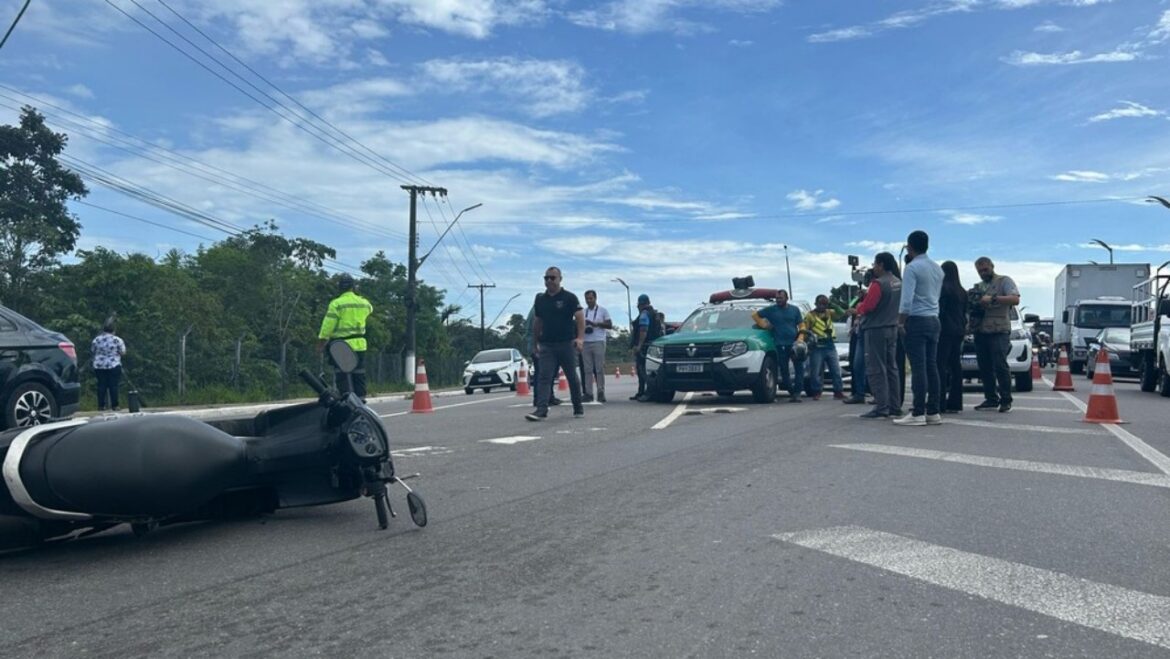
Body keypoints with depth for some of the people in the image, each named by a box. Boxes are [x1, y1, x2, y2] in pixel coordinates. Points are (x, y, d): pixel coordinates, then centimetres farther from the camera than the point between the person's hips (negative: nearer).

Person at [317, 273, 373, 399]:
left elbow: (327, 326, -11)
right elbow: (370, 309, 28)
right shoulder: (363, 302, 4)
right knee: (359, 377, 11)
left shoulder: (336, 304, -10)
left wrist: (321, 342, -3)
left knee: (342, 378, 1)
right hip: (359, 345, 4)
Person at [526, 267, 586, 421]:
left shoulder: (569, 298, -2)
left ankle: (578, 408, 21)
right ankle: (541, 410, -16)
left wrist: (580, 337, -22)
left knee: (572, 377, 8)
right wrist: (536, 342, 16)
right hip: (546, 345, 3)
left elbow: (580, 317, -9)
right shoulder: (540, 299, 11)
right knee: (544, 377, -9)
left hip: (567, 344, -3)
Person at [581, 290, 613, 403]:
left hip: (598, 342, -3)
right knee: (588, 370, 0)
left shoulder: (602, 310, 6)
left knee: (599, 368, -6)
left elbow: (610, 325, 2)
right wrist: (583, 327, -1)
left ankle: (601, 392, -3)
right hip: (585, 343, 3)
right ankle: (588, 393, 0)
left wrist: (596, 324, -9)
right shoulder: (583, 311, 16)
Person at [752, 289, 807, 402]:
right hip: (780, 345, -1)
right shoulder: (771, 309, 7)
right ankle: (791, 392, 10)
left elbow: (801, 325, 10)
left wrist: (800, 338, -6)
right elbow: (754, 314, 11)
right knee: (784, 370, 1)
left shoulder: (794, 309, 12)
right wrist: (763, 324, 0)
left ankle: (797, 392, -5)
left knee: (799, 368, -7)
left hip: (794, 343, 1)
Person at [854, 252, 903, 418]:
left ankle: (881, 408, -9)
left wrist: (858, 309, 1)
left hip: (876, 329, -9)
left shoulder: (878, 284, -17)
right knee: (891, 367, 13)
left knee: (876, 370, -6)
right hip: (893, 328, 9)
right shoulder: (898, 283, 10)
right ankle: (894, 406, 15)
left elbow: (867, 307, -20)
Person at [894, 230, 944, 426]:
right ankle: (933, 412, 8)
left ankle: (918, 414, -9)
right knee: (932, 367, 7)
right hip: (934, 321, 8)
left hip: (916, 321, -8)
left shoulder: (912, 268, -10)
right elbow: (936, 296, 18)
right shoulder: (937, 268, 15)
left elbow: (906, 300, -17)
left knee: (918, 368, -9)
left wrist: (900, 322, -11)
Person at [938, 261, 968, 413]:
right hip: (959, 331, 8)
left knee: (941, 366, -8)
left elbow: (939, 310, -13)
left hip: (945, 330, -8)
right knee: (955, 366, 9)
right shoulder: (962, 291, 13)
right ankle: (955, 403, 10)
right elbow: (964, 313, 16)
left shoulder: (943, 288, -10)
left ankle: (941, 403, -12)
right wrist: (963, 328, 21)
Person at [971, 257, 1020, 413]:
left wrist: (993, 299, -20)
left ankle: (1006, 400, -5)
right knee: (985, 368, 5)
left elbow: (1015, 299, -11)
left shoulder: (1004, 281, 4)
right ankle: (991, 399, 11)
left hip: (999, 331, -6)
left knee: (1000, 366, -11)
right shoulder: (978, 287, 24)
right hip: (980, 332, 6)